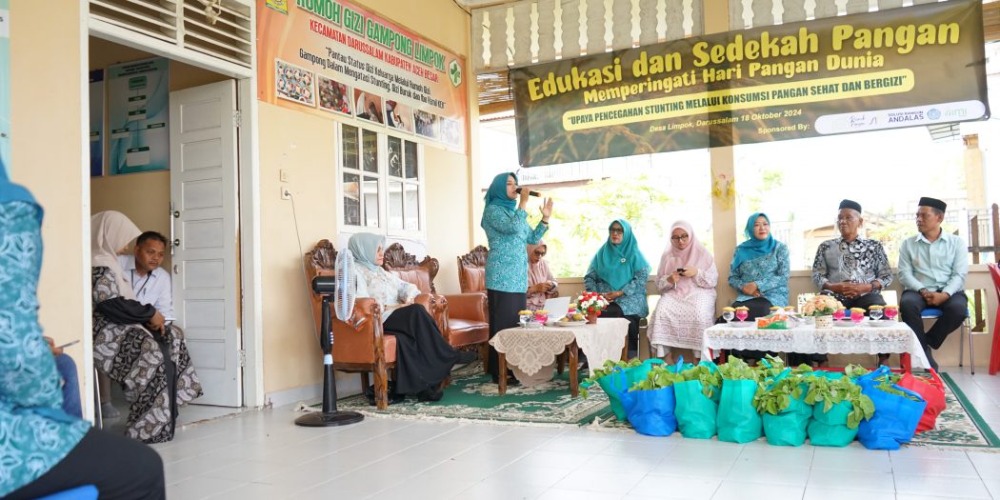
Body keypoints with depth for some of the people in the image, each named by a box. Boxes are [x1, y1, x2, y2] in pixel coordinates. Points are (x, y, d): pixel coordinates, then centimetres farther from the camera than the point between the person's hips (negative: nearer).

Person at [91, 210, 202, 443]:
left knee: (172, 341, 2)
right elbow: (112, 305, -22)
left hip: (118, 327, 11)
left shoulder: (106, 261, 18)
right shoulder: (99, 265, -15)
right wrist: (150, 313, -12)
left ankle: (163, 415, 4)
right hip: (106, 332, -11)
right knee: (156, 354, -26)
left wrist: (147, 316, 3)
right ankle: (148, 428, -18)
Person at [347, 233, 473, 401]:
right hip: (378, 320, -7)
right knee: (417, 311, -29)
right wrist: (390, 307, -17)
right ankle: (448, 356, -22)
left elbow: (408, 287, 21)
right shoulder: (355, 271, 1)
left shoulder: (382, 272, 27)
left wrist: (408, 300, -2)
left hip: (396, 318, 7)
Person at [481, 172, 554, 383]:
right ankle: (500, 372, -4)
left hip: (518, 277, 8)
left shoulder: (514, 210, 19)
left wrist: (545, 218, 9)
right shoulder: (493, 210, -5)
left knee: (518, 322, 9)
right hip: (501, 278, -8)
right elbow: (512, 228, -23)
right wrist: (524, 202, -18)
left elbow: (533, 239, 18)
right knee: (502, 323, -8)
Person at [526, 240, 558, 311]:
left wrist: (550, 285, -4)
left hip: (543, 306, 6)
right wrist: (535, 288, -20)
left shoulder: (543, 264, 13)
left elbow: (555, 283, 18)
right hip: (527, 307, -6)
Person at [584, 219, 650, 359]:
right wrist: (595, 294, -5)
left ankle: (631, 359, -22)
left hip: (628, 298, -2)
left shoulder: (634, 254, 9)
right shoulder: (602, 253, 18)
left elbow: (642, 277, -2)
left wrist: (620, 293, -14)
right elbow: (589, 277, 15)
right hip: (604, 298, 3)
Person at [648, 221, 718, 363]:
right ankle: (664, 357, -25)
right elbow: (659, 284, 13)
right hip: (673, 294, 2)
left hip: (699, 293, -2)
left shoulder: (702, 253, 8)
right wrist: (669, 280, -9)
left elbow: (713, 281, 4)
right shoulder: (667, 256, 13)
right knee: (661, 312, -31)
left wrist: (697, 273, -13)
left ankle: (700, 358, -22)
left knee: (700, 314, -35)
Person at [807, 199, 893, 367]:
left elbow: (887, 276, 10)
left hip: (866, 296, 0)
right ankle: (821, 363, -23)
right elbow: (817, 276, 11)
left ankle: (884, 360, -17)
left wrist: (865, 287, -10)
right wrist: (833, 286, -11)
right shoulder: (826, 246, 17)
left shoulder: (874, 246, 15)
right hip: (834, 296, 1)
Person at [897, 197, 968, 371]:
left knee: (958, 308, -34)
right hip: (919, 291, 0)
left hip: (948, 292, 0)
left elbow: (959, 274, -1)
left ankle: (925, 343, -12)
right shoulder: (908, 244, 10)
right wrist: (923, 291, -16)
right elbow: (905, 274, 2)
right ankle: (924, 355, -26)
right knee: (907, 303, -34)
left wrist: (944, 294, -19)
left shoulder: (956, 242, 9)